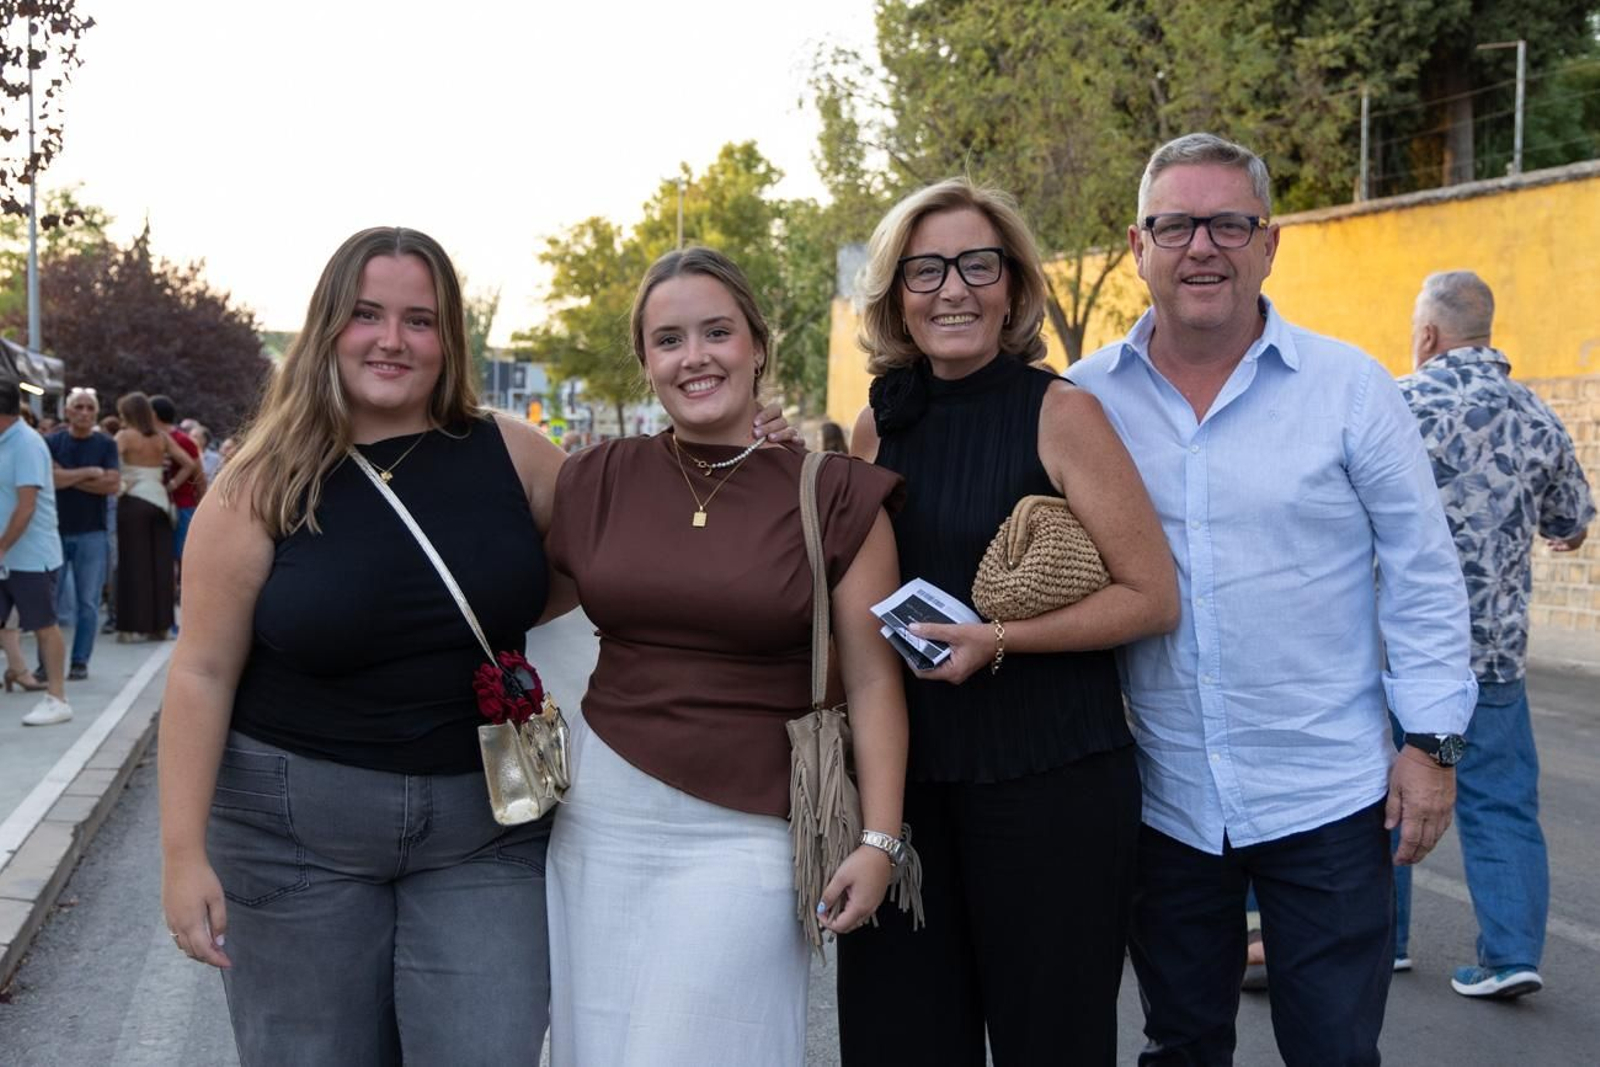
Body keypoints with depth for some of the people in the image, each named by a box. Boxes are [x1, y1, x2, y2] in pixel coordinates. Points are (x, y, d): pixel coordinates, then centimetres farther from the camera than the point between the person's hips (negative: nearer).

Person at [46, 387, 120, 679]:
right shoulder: (52, 442, 4)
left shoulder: (106, 445, 4)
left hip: (92, 534, 0)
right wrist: (90, 473, -11)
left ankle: (80, 662, 10)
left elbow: (113, 484, -8)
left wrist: (69, 478, -8)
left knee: (88, 603, 2)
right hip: (56, 531, 0)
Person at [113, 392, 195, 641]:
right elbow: (190, 464, 6)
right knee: (160, 564, 7)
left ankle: (136, 626, 2)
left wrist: (118, 484, -9)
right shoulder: (162, 438, 8)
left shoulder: (126, 436, -5)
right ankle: (160, 624, 11)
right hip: (159, 500, 4)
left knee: (134, 563, 0)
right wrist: (172, 485, 8)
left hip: (133, 501, -4)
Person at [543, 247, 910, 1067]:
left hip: (746, 830, -3)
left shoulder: (835, 497, -5)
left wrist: (880, 838, -8)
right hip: (604, 814, 4)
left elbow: (872, 679, -4)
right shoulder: (597, 481, 3)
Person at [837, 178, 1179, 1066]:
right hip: (905, 777, 5)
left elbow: (1152, 597, -10)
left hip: (1050, 779, -4)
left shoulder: (1059, 412, -7)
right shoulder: (879, 427, 6)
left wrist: (997, 640, -18)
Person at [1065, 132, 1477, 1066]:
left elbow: (1423, 574, -1)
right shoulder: (1085, 400, -1)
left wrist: (1432, 740, -5)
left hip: (1327, 796, -2)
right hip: (1164, 801, 2)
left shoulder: (1350, 386, -5)